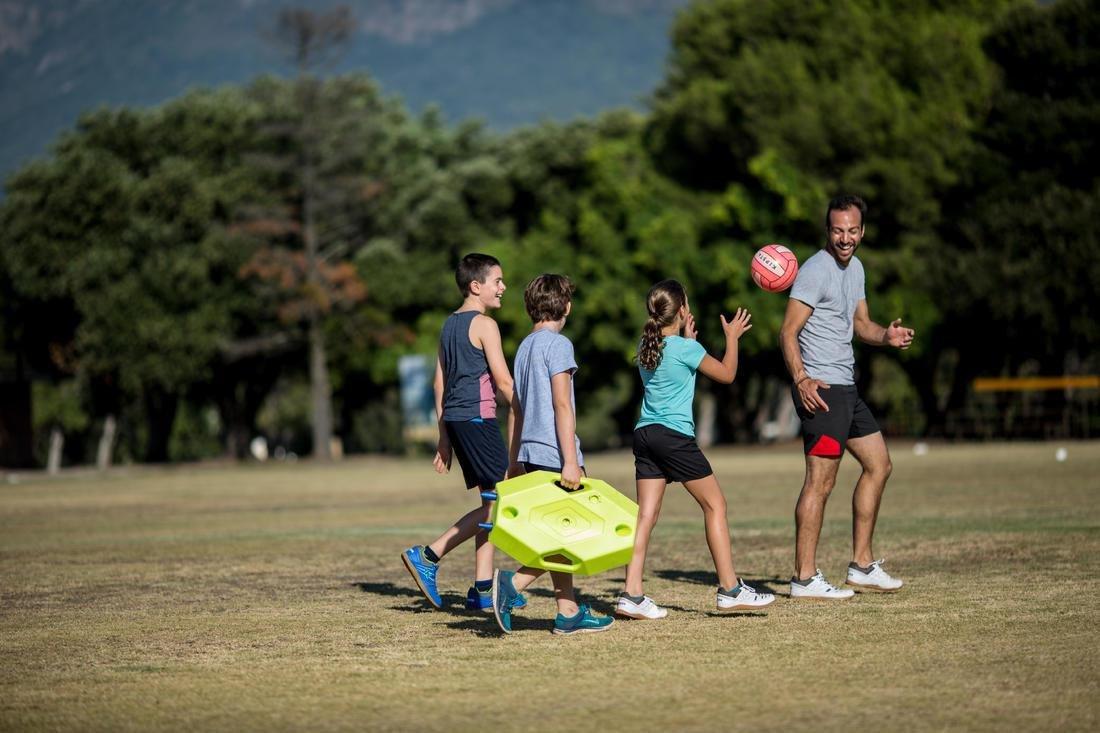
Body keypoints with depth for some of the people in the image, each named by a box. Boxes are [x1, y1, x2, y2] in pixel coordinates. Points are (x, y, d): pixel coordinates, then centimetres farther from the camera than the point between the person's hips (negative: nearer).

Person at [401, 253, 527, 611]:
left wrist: (444, 437, 21)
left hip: (454, 420, 9)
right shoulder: (484, 325, -9)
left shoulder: (449, 325, 17)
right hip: (478, 418, -9)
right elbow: (504, 383, -12)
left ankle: (483, 588, 8)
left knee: (491, 502, 11)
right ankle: (428, 557, -12)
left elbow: (440, 383, 18)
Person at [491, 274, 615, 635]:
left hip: (533, 455, 8)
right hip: (555, 454, -8)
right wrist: (570, 461, -18)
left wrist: (515, 460, 24)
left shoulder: (524, 347, 16)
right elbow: (562, 405, -15)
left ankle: (568, 613, 10)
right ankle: (512, 583, -18)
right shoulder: (558, 344, -9)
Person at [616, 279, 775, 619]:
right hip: (675, 435, -7)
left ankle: (632, 595, -4)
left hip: (645, 434, 7)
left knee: (646, 514, 4)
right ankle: (730, 589, 6)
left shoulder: (647, 346, 10)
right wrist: (732, 337, 15)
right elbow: (726, 374, 3)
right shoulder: (686, 349, -10)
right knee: (715, 505, 5)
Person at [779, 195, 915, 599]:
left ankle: (862, 566, 21)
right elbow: (788, 332, -18)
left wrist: (886, 336, 1)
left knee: (878, 464, 15)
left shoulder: (855, 268, 15)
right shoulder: (815, 271, -14)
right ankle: (804, 578, -7)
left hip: (846, 387, 10)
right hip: (820, 389, -10)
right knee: (820, 481, -10)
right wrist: (801, 378, -33)